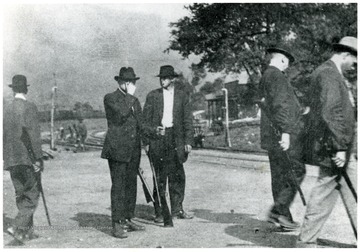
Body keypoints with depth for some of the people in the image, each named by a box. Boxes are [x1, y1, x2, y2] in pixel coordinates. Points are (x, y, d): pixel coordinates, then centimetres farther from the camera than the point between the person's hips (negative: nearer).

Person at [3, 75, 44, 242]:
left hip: (11, 160, 6)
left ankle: (28, 231, 20)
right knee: (32, 196, 1)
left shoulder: (6, 109, 8)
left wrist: (4, 158, 19)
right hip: (27, 159, -6)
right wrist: (38, 158, -13)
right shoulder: (29, 107, -10)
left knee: (21, 196, 14)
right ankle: (17, 228, -10)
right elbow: (34, 134, -16)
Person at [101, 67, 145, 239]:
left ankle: (128, 220, 18)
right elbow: (122, 113, -19)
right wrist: (130, 96, -9)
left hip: (133, 150, 7)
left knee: (131, 186, 9)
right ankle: (117, 224, -5)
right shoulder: (110, 98, -2)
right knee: (118, 186, -8)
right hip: (117, 149, -7)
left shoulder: (135, 101, 19)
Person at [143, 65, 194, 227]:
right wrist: (146, 142, -2)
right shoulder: (152, 96, 5)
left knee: (177, 175, 3)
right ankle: (159, 212, 5)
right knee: (159, 176, -2)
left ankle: (177, 209, 15)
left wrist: (188, 141, 2)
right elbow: (146, 120, 4)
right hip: (157, 137, -2)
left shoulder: (182, 96, 10)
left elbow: (188, 120, 9)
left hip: (175, 138, 2)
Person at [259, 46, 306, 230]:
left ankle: (283, 217, 14)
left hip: (272, 137, 10)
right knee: (296, 172, -6)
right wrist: (285, 131, -22)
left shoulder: (265, 77, 21)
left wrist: (299, 110, 30)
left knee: (279, 176, 10)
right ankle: (279, 211, -9)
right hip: (285, 135, -10)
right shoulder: (276, 76, -10)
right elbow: (279, 105, -19)